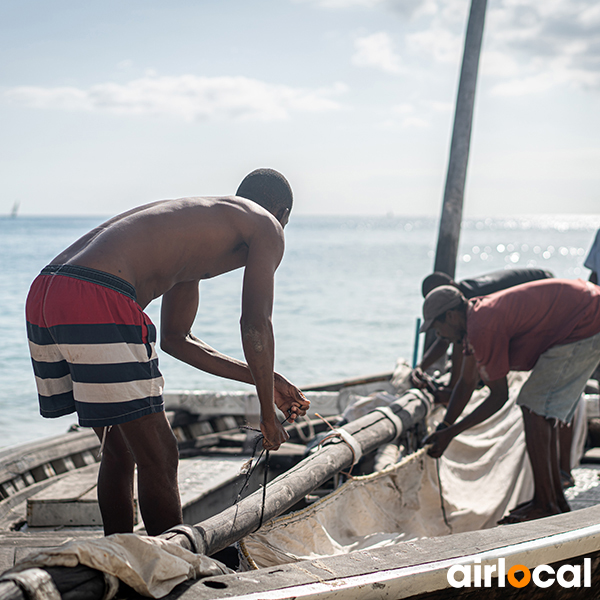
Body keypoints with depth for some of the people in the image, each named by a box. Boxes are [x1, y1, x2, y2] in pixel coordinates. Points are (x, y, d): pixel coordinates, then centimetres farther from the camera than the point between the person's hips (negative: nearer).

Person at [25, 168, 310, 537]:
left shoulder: (191, 229, 35)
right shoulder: (266, 227, 11)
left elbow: (175, 338, 38)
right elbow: (256, 326, -1)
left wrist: (261, 379, 40)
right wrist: (268, 412, 11)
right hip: (97, 301, -9)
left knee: (119, 450, 24)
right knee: (159, 459, 4)